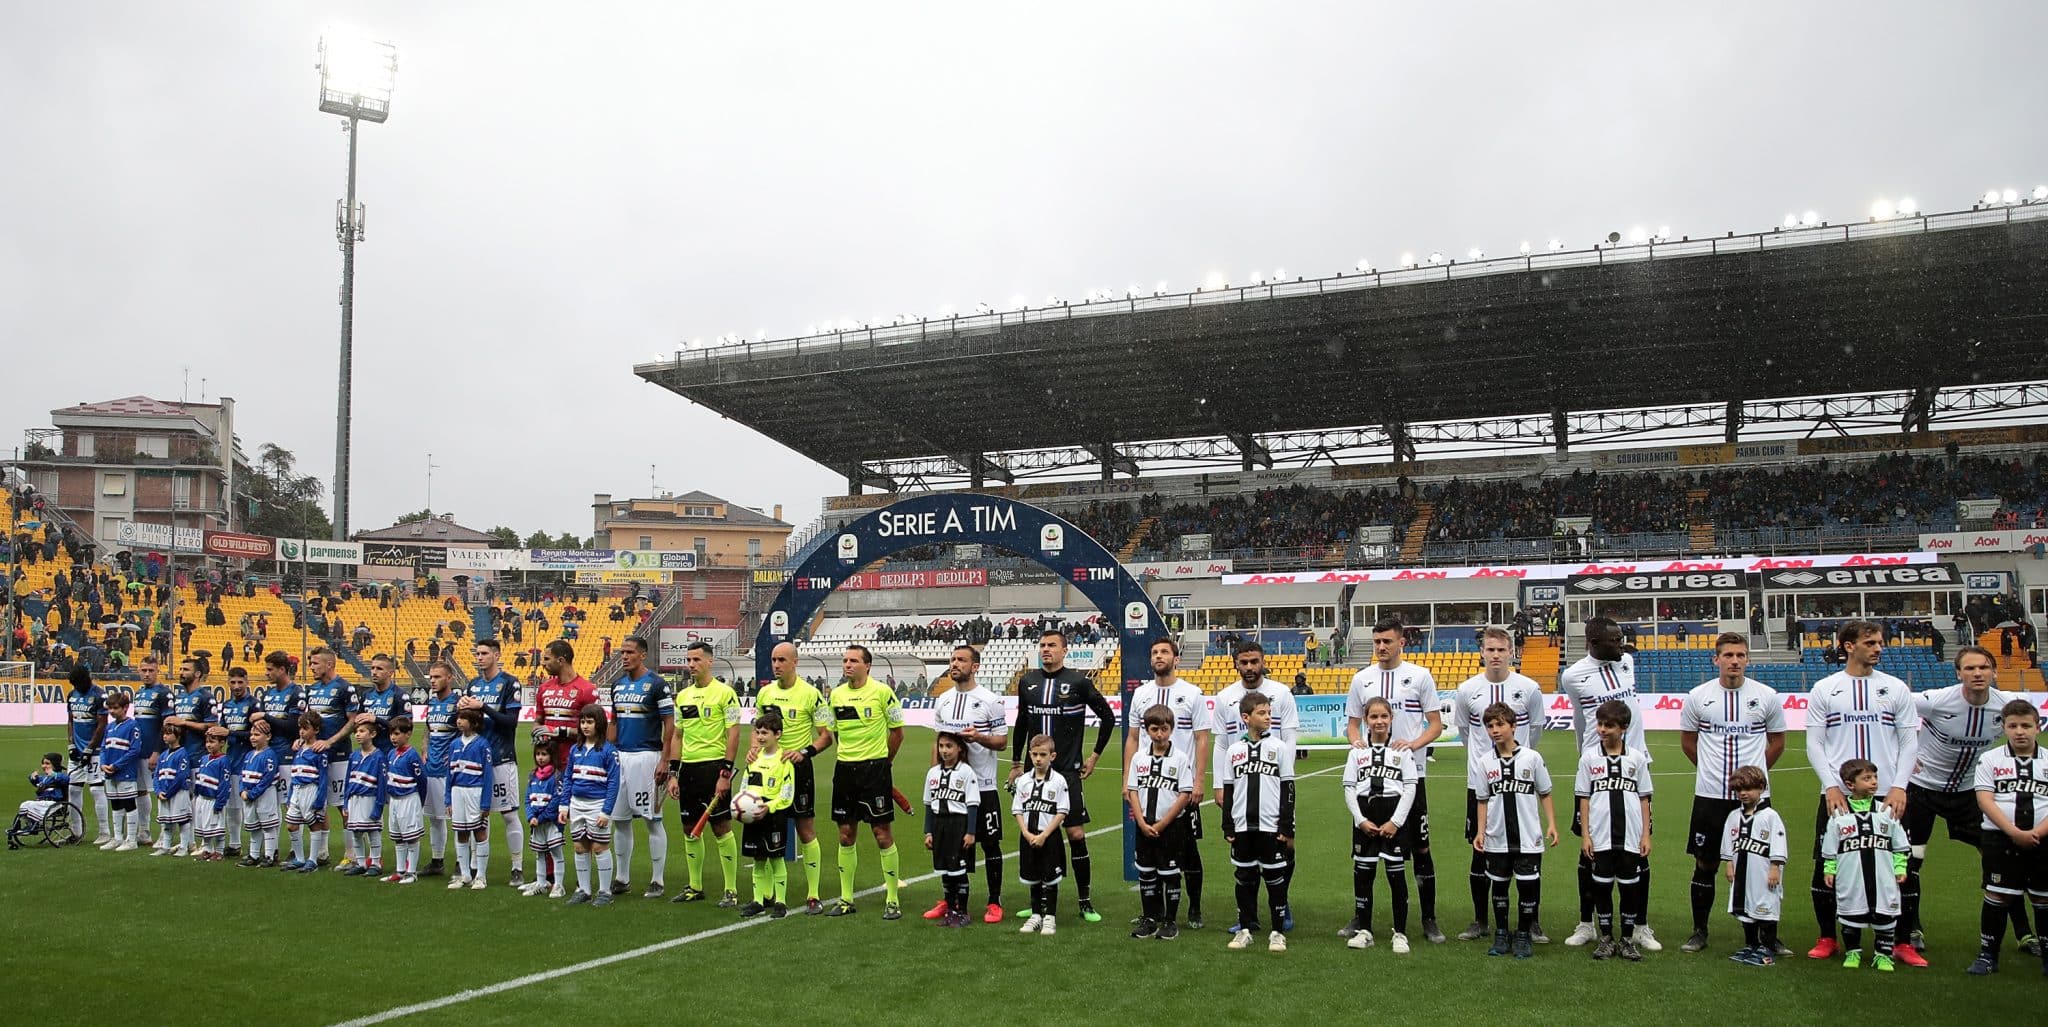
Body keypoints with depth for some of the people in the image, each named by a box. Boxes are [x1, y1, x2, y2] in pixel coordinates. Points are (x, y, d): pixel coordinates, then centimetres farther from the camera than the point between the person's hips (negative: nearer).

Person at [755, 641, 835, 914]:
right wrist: (754, 748, 1)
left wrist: (804, 752, -20)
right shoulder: (765, 693, 7)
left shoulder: (811, 694, -8)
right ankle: (777, 894, 17)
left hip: (798, 768, -5)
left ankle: (813, 896, 6)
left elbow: (826, 736, -6)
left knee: (806, 831, -1)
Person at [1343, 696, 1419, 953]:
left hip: (1394, 818, -2)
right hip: (1364, 818, 2)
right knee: (1362, 873, 5)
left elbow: (1410, 787, -2)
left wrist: (1395, 822, -10)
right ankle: (1363, 930, 15)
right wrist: (1361, 820, -6)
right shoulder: (1357, 751, 7)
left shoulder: (1402, 749, 2)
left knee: (1397, 874, 0)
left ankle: (1400, 933, 10)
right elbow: (1349, 788, 4)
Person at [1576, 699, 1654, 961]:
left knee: (1631, 887, 6)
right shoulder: (1589, 757, 1)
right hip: (1600, 838, 0)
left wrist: (1646, 835, 2)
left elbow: (1644, 798, 6)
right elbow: (1583, 798, 3)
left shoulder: (1637, 758, 2)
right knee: (1602, 886, 6)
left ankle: (1628, 940, 18)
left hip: (1631, 837, 0)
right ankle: (1606, 938, 18)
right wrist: (1585, 835, -1)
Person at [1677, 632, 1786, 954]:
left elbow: (1777, 742, 13)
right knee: (1705, 864, 6)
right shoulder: (1698, 696, 0)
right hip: (1710, 795, 0)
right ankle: (1699, 932, 18)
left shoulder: (1767, 696, 0)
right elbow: (1687, 741, 13)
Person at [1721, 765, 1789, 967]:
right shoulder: (1734, 816, 9)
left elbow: (1778, 847, -9)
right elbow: (1728, 844, 13)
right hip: (1741, 873, 6)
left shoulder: (1770, 816, -7)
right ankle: (1750, 945, 25)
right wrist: (1728, 865, 7)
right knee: (1744, 910, 13)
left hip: (1764, 874, -6)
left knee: (1766, 909, -2)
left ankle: (1767, 949, 6)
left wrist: (1775, 869, -12)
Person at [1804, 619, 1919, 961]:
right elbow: (1814, 743, 2)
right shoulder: (1824, 689, 4)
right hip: (1837, 795, 0)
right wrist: (1831, 786, -9)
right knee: (1825, 866, 1)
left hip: (1886, 795, 1)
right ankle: (1827, 939, 15)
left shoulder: (1896, 688, 7)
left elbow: (1909, 742, 5)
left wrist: (1899, 787, -7)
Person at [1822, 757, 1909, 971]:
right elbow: (1829, 847, 4)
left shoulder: (1886, 811, 2)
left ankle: (1884, 954, 21)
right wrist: (1829, 870, 2)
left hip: (1883, 880, 1)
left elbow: (1899, 844, 9)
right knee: (1850, 917, 8)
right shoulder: (1839, 815, -2)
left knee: (1884, 917, 7)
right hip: (1850, 881, -1)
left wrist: (1900, 867, 3)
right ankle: (1853, 952, 24)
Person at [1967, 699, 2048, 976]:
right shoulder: (1990, 760, 5)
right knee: (1996, 898, 0)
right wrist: (2014, 832, -15)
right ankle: (1987, 955, 8)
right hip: (2001, 841, -1)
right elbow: (1985, 800, -5)